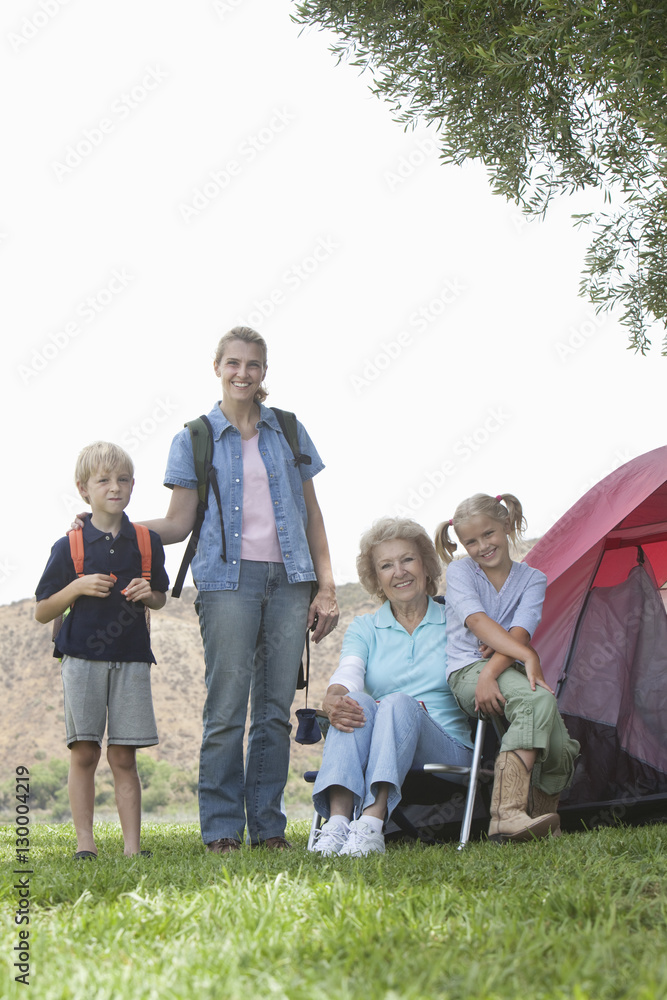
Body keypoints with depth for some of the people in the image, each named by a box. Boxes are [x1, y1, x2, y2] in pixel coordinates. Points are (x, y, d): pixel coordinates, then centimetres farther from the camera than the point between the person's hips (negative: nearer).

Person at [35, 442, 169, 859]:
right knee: (85, 752, -2)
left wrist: (148, 594, -1)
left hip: (131, 658, 2)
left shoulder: (147, 543, 9)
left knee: (124, 756, 2)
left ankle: (132, 845, 5)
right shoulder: (69, 546, 2)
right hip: (83, 657, -1)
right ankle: (85, 841, 6)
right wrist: (77, 588, -11)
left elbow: (161, 598, 22)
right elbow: (42, 613, 4)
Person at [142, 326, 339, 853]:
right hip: (229, 578, -2)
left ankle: (268, 825, 11)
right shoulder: (195, 438, 8)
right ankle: (222, 828, 3)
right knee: (227, 706, -6)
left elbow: (312, 513, 13)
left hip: (289, 579, 2)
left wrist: (326, 586, 6)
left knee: (276, 706, 3)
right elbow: (178, 523, 6)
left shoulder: (289, 430, 13)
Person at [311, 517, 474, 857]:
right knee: (356, 701, -30)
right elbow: (347, 676, -4)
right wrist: (333, 700, -27)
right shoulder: (364, 629, 16)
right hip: (374, 758, 1)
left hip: (448, 751, -1)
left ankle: (373, 822, -48)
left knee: (398, 703, -32)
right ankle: (338, 819, -46)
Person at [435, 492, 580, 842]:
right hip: (468, 671, -4)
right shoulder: (460, 571, 6)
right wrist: (528, 656, -25)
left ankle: (541, 818, 10)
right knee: (537, 699, -36)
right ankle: (508, 814, -48)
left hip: (508, 670, 4)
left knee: (561, 751, -17)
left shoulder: (533, 580, 10)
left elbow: (519, 634, -7)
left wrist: (492, 672, -25)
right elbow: (477, 621, -13)